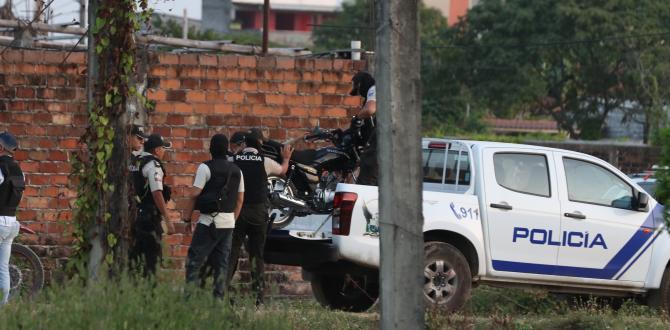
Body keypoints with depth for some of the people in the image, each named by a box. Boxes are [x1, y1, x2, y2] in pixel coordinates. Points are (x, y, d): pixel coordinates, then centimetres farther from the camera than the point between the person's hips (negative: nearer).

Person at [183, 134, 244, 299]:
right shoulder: (236, 171, 12)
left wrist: (187, 216, -1)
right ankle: (219, 297, 6)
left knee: (194, 261, -5)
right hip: (229, 223, 6)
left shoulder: (206, 168, -9)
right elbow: (240, 199, 16)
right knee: (222, 263, 9)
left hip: (209, 221, -6)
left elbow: (195, 194, -11)